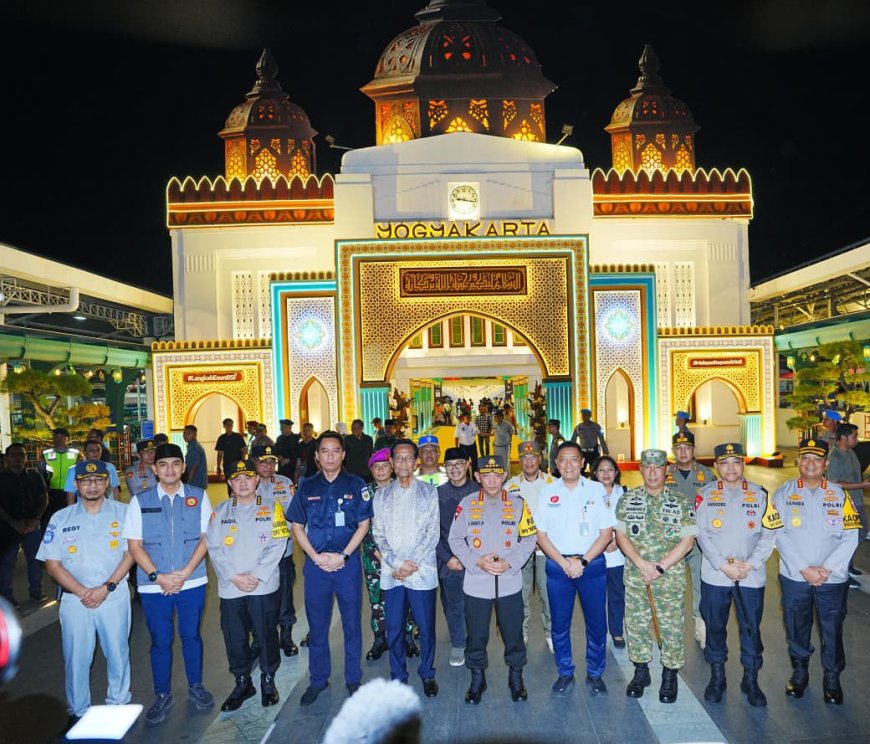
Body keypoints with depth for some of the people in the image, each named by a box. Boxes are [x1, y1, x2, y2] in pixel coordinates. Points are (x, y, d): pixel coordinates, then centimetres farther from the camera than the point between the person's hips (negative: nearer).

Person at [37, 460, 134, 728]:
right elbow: (52, 563, -1)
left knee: (118, 654, 10)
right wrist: (83, 592, -12)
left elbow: (131, 552, -4)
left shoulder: (123, 512, -2)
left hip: (115, 597, -1)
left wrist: (106, 588, -14)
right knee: (76, 658, 8)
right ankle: (78, 713, 28)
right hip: (75, 599, 1)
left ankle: (119, 704, 30)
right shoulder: (61, 519, 1)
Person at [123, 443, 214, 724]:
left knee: (191, 635, 14)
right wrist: (158, 576, -12)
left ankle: (195, 687, 32)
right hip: (153, 585, 0)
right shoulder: (140, 501, -1)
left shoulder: (199, 497, -1)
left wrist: (185, 572, -13)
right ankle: (162, 696, 27)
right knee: (160, 641, 10)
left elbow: (206, 537, -2)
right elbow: (134, 545, -2)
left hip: (192, 582, 0)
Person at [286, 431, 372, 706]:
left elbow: (363, 524, -1)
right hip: (315, 564, 1)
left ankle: (353, 679, 25)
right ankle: (318, 680, 26)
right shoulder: (306, 487, 3)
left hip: (348, 563, -1)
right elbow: (297, 527, 5)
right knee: (317, 625, 10)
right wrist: (317, 557, -7)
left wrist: (342, 555, -11)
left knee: (352, 623, 8)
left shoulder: (356, 485, -1)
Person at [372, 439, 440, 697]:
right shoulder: (381, 495, 9)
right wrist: (397, 563, -8)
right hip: (391, 572, 2)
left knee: (426, 626, 5)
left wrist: (412, 564, -10)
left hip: (422, 571, -2)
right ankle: (398, 676, 24)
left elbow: (432, 533, -3)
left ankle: (427, 674, 25)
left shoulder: (429, 492, 3)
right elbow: (378, 534, 5)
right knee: (394, 628, 8)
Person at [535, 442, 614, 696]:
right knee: (559, 623, 8)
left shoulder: (597, 490, -1)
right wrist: (564, 563, -9)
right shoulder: (547, 492, 1)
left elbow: (606, 532, -2)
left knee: (596, 622, 6)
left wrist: (583, 561, -11)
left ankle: (595, 673, 24)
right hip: (558, 565, 1)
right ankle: (565, 673, 25)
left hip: (592, 564, 0)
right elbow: (541, 534, 2)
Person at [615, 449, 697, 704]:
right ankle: (640, 671, 27)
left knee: (671, 627, 5)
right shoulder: (627, 500, 3)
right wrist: (641, 563, -13)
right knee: (636, 625, 9)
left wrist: (659, 567, -13)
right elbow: (621, 535, 1)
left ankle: (670, 676, 23)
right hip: (635, 576, 2)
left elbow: (687, 541, -6)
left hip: (671, 576, -2)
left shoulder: (681, 502, -2)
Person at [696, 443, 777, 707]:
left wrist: (749, 565, -11)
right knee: (715, 626, 9)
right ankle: (717, 677, 26)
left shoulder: (759, 494, 3)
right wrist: (724, 565, -13)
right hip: (714, 575, 0)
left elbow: (769, 535, -1)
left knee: (751, 628, 8)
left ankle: (751, 680, 25)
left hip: (752, 576, 0)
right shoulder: (706, 494, 1)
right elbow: (702, 534, -5)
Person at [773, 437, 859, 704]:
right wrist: (804, 569, -15)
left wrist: (827, 568, -13)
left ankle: (832, 678, 30)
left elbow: (850, 536, -4)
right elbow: (779, 535, -7)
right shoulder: (783, 493, -2)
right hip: (794, 577, 0)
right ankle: (799, 672, 33)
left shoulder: (839, 495, 0)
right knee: (797, 628, 12)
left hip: (833, 579, 0)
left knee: (832, 630, 8)